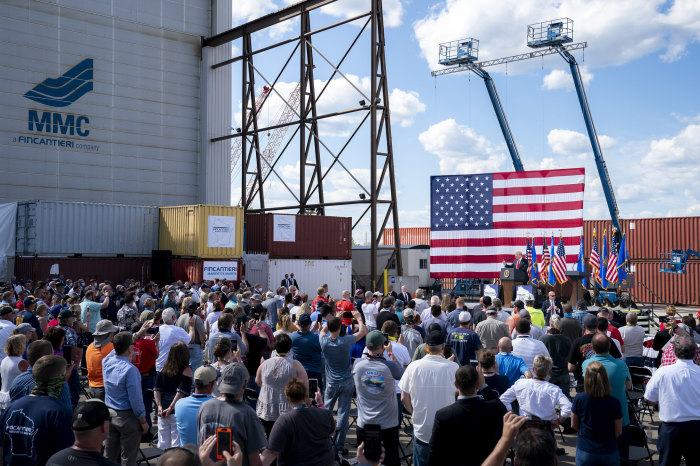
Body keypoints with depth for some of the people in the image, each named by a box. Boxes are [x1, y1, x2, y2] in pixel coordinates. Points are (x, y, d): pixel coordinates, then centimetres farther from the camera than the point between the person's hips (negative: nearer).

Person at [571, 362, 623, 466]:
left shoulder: (579, 399, -14)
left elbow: (574, 425, 0)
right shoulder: (614, 402, -15)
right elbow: (618, 432, -4)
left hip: (584, 452, 0)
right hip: (609, 452, 0)